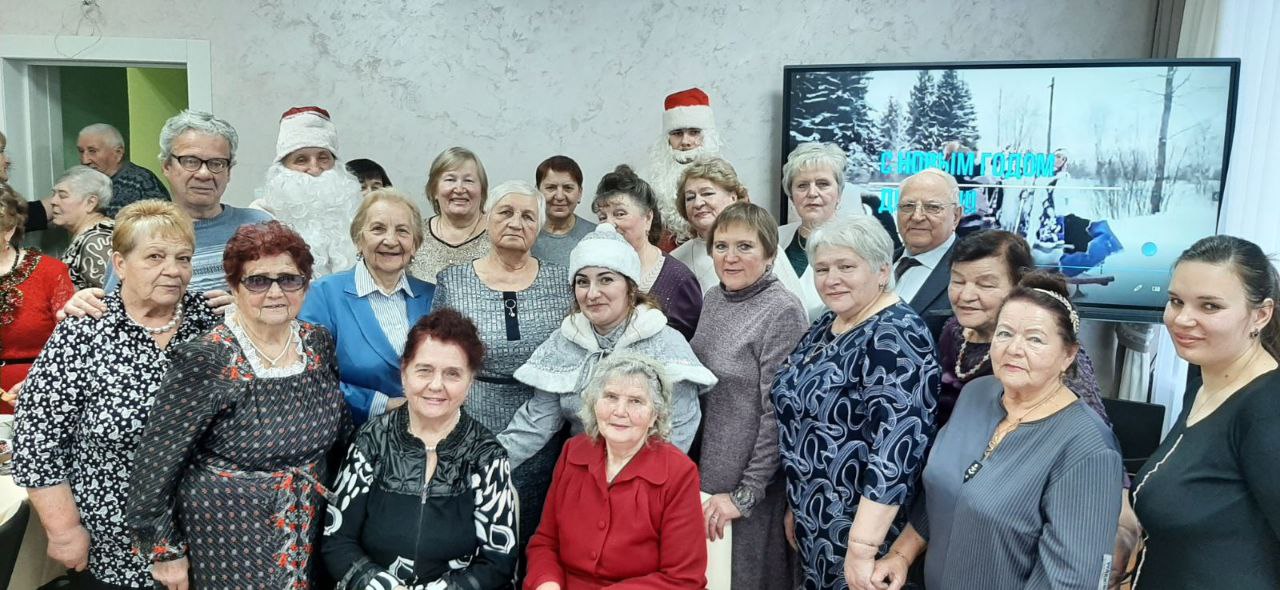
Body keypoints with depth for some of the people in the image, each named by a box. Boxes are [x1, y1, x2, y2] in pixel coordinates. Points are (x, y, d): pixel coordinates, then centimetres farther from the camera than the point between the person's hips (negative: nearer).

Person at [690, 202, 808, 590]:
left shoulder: (783, 312, -17)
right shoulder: (714, 299, 4)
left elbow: (777, 414, -18)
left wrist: (746, 493, -16)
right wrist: (699, 475, 10)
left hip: (749, 485, -7)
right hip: (705, 475, 7)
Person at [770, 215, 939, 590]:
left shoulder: (895, 338, -20)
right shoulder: (827, 325, 6)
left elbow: (897, 447, -27)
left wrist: (862, 548, -27)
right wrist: (796, 506, 18)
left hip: (858, 528, -8)